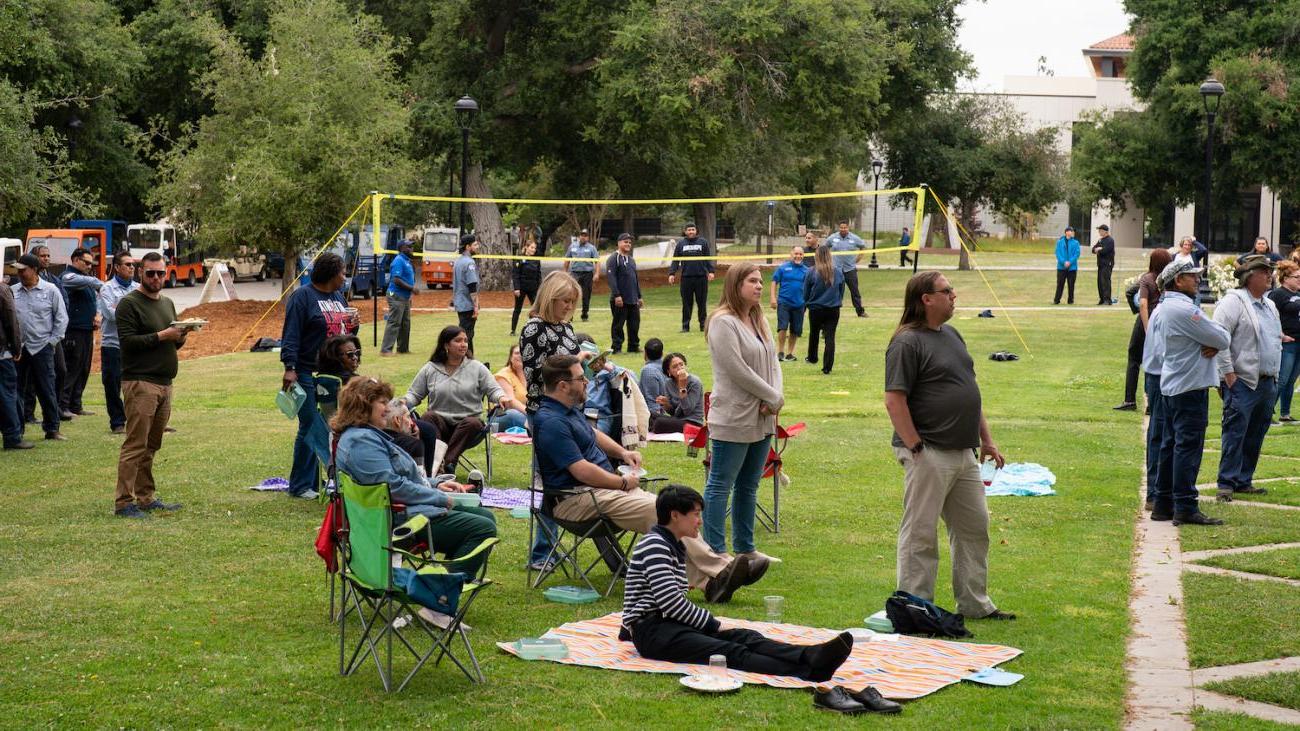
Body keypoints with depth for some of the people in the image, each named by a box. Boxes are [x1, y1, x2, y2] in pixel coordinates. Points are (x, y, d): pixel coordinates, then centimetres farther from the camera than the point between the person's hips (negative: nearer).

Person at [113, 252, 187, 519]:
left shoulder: (167, 303, 20)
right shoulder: (129, 304, -6)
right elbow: (127, 341, -15)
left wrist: (180, 337, 2)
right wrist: (162, 336, -17)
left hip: (164, 384, 8)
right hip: (140, 383, -8)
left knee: (151, 446, 11)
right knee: (135, 445, -10)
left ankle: (146, 498, 17)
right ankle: (123, 503, -9)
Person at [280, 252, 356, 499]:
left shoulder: (338, 297, 16)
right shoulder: (302, 297, -7)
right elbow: (291, 335, -12)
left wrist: (353, 326, 3)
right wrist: (290, 368, -21)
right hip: (309, 374, -7)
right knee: (310, 428, -5)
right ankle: (301, 486, 2)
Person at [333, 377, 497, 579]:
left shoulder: (370, 435, 17)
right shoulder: (361, 441, -18)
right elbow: (393, 486, -24)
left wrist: (436, 485, 11)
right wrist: (440, 498, -15)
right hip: (401, 518, -12)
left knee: (486, 516, 13)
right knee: (484, 529, -17)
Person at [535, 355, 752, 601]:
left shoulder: (569, 409, 15)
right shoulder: (551, 422, -19)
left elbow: (593, 434, 36)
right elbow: (582, 470, -23)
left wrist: (622, 452, 19)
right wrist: (623, 483, -10)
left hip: (602, 488, 10)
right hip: (575, 499, -10)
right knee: (656, 512, -24)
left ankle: (707, 581, -26)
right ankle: (718, 569, -24)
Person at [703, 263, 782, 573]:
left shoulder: (759, 321, 14)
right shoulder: (723, 323, -14)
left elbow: (773, 362, 12)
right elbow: (738, 370, -19)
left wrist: (773, 399, -6)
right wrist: (774, 398, -13)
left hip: (762, 420, 9)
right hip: (733, 421, -9)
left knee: (748, 487, 15)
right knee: (720, 486, -2)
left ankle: (745, 549, 23)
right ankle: (715, 552, 1)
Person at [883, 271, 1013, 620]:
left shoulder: (952, 335, 15)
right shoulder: (907, 343, -13)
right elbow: (894, 400, -17)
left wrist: (986, 440, 18)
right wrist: (916, 448, -19)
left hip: (964, 454, 9)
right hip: (930, 456, -9)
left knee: (974, 529, 15)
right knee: (920, 535, 0)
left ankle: (975, 604, 25)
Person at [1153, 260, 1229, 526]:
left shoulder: (1162, 309, 13)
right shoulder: (1183, 309, -19)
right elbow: (1223, 339, -17)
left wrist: (1213, 345, -6)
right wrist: (1217, 343, 7)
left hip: (1171, 384, 10)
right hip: (1191, 386, -10)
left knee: (1171, 445, 14)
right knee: (1189, 446, -7)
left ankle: (1163, 503, 19)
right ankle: (1185, 508, -6)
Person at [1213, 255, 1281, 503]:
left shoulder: (1269, 306, 19)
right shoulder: (1234, 302, -9)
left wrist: (1275, 374, 19)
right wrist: (1228, 373, -18)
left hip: (1268, 383, 8)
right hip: (1242, 381, -8)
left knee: (1255, 436, 11)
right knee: (1235, 434, -8)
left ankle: (1243, 481, 19)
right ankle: (1226, 484, -5)